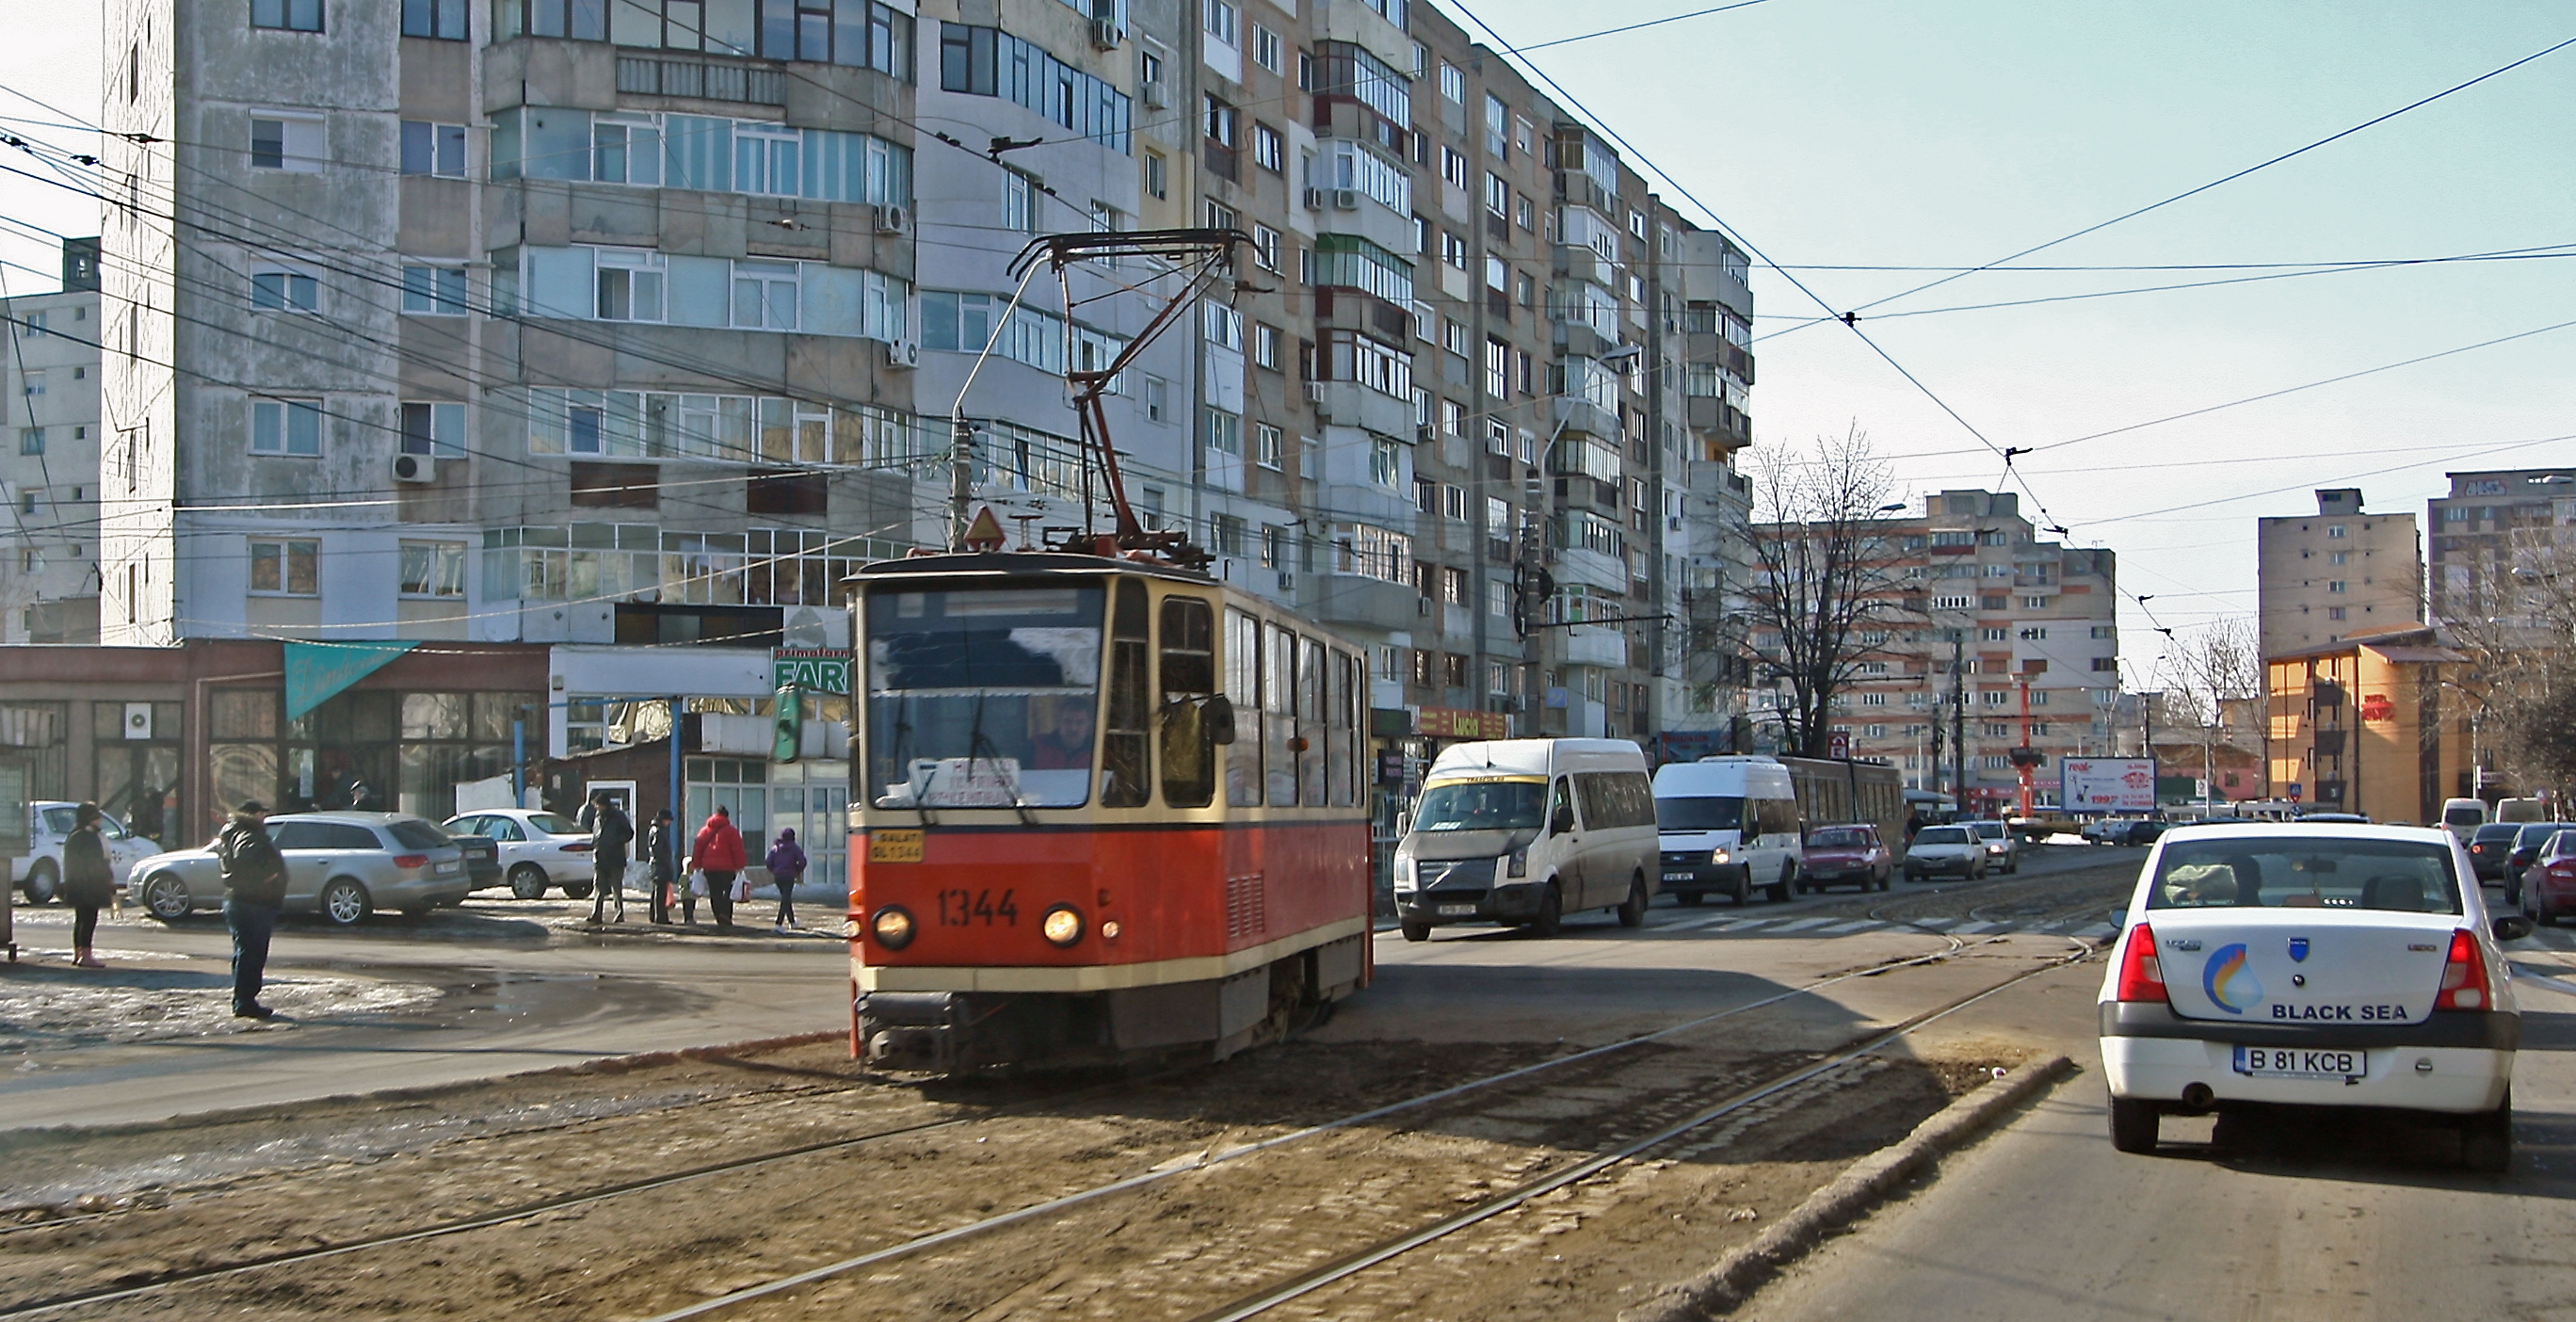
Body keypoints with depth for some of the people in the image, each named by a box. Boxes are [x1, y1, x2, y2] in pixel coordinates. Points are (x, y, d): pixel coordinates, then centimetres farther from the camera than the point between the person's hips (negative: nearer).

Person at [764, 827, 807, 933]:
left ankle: (792, 921, 33)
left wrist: (774, 871, 16)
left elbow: (769, 862, 1)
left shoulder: (775, 848, 8)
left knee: (786, 898, 21)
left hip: (778, 876, 5)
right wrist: (798, 872, 6)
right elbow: (802, 862, -11)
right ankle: (779, 924, -21)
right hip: (789, 876, -5)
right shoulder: (795, 848, -2)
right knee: (786, 900, -8)